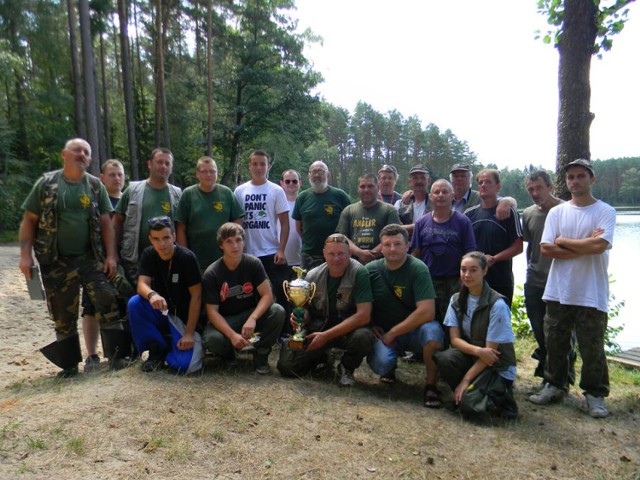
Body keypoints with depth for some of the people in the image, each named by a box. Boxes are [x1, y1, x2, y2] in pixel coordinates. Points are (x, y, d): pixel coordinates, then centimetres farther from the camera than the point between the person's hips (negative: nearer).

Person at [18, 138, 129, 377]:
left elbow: (105, 223, 3)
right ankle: (70, 363, 22)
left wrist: (111, 256, -5)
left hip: (91, 259, 0)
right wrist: (25, 254, -6)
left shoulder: (95, 186, 5)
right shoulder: (46, 183, 2)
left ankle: (117, 354, 1)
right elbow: (29, 220, 3)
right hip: (56, 262, 0)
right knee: (63, 315, 8)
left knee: (107, 302, -10)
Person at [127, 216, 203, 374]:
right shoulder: (148, 254, -4)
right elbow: (142, 284, -17)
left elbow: (196, 296, -17)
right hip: (160, 312, 4)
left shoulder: (187, 257, -17)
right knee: (134, 303, -27)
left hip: (183, 316, -4)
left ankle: (168, 348, 13)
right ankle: (157, 348, -6)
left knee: (184, 364, -24)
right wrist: (151, 294, -43)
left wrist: (189, 334, -21)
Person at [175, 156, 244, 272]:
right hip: (196, 261, -1)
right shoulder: (188, 194, -2)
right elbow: (181, 229, -2)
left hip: (224, 260, 2)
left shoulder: (226, 193, 2)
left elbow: (237, 223, 6)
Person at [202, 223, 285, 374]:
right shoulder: (211, 273, -15)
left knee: (278, 311, -27)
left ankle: (260, 353, -4)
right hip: (224, 320, -1)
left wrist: (252, 319, -34)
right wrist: (232, 335, -32)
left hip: (251, 314, 2)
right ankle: (228, 353, 5)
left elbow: (267, 295, -15)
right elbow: (212, 311, -17)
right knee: (212, 339, -34)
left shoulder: (253, 263, -10)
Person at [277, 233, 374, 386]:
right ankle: (321, 357, 20)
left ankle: (346, 368, -2)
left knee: (363, 336, -36)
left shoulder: (359, 273, -18)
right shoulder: (313, 276, -6)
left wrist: (326, 336, -26)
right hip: (318, 327, 3)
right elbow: (305, 310, 6)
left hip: (348, 329, -2)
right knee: (286, 365, -13)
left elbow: (364, 315, -24)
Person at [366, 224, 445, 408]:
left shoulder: (418, 269, -14)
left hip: (414, 331, -1)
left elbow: (427, 312, -23)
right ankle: (389, 367, 12)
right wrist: (372, 327, -9)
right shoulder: (371, 269, -4)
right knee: (380, 363, -30)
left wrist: (393, 333, -19)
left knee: (432, 330, -36)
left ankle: (430, 384, -9)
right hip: (384, 333, 2)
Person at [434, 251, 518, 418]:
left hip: (496, 366, -3)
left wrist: (466, 380, -18)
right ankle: (462, 394, 0)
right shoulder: (457, 300, -2)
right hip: (470, 357, 4)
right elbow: (455, 339, -6)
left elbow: (491, 349, -17)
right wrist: (477, 351, -27)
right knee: (445, 358, -29)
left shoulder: (497, 305, -18)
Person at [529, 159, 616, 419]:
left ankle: (595, 394, 22)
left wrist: (563, 241, -7)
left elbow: (599, 245, -18)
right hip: (558, 291, 3)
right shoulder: (557, 212, 6)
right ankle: (555, 386, 29)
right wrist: (585, 246, -11)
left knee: (592, 347, 5)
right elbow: (546, 248, -5)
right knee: (555, 343, 13)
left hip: (591, 294, -3)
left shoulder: (605, 211, -2)